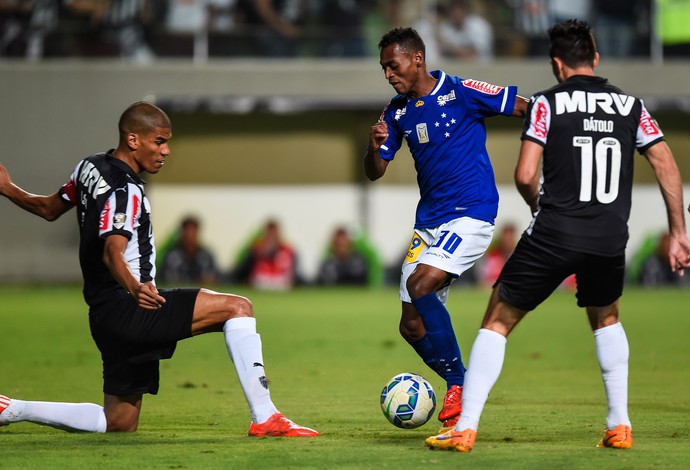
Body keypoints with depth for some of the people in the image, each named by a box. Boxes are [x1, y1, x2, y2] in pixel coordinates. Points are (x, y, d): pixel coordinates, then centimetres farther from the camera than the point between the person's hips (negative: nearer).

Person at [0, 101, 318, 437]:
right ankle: (264, 418, -26)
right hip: (125, 307, -10)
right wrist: (134, 288, -48)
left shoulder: (91, 168, 13)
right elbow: (112, 251, -30)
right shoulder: (125, 190, -15)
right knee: (237, 307, -18)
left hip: (106, 317, 10)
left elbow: (49, 209, 27)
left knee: (118, 424, 16)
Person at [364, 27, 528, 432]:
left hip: (471, 214, -7)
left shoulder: (462, 93, -9)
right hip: (429, 222, 7)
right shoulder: (397, 112, 10)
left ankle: (460, 385, -15)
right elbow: (375, 172, 10)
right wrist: (374, 147, -11)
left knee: (420, 285, -26)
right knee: (412, 326, 1)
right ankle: (461, 390, 17)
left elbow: (529, 109, -6)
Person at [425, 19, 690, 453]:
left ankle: (465, 428, 1)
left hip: (553, 234, -3)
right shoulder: (630, 105, 10)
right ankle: (620, 425, 22)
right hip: (611, 238, 3)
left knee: (497, 322, 9)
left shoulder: (549, 103, 0)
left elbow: (525, 176, -7)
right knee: (606, 319, 30)